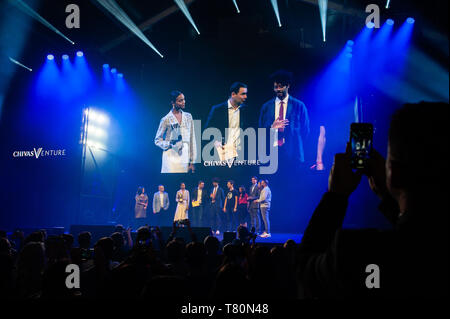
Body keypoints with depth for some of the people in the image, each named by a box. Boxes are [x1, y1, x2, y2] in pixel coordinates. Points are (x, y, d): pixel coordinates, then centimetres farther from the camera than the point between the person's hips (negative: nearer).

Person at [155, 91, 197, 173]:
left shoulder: (188, 117, 8)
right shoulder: (166, 120, -4)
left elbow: (192, 140, 10)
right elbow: (157, 140, 2)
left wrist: (192, 162, 7)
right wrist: (170, 143, -18)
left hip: (185, 158, 4)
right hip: (171, 158, -4)